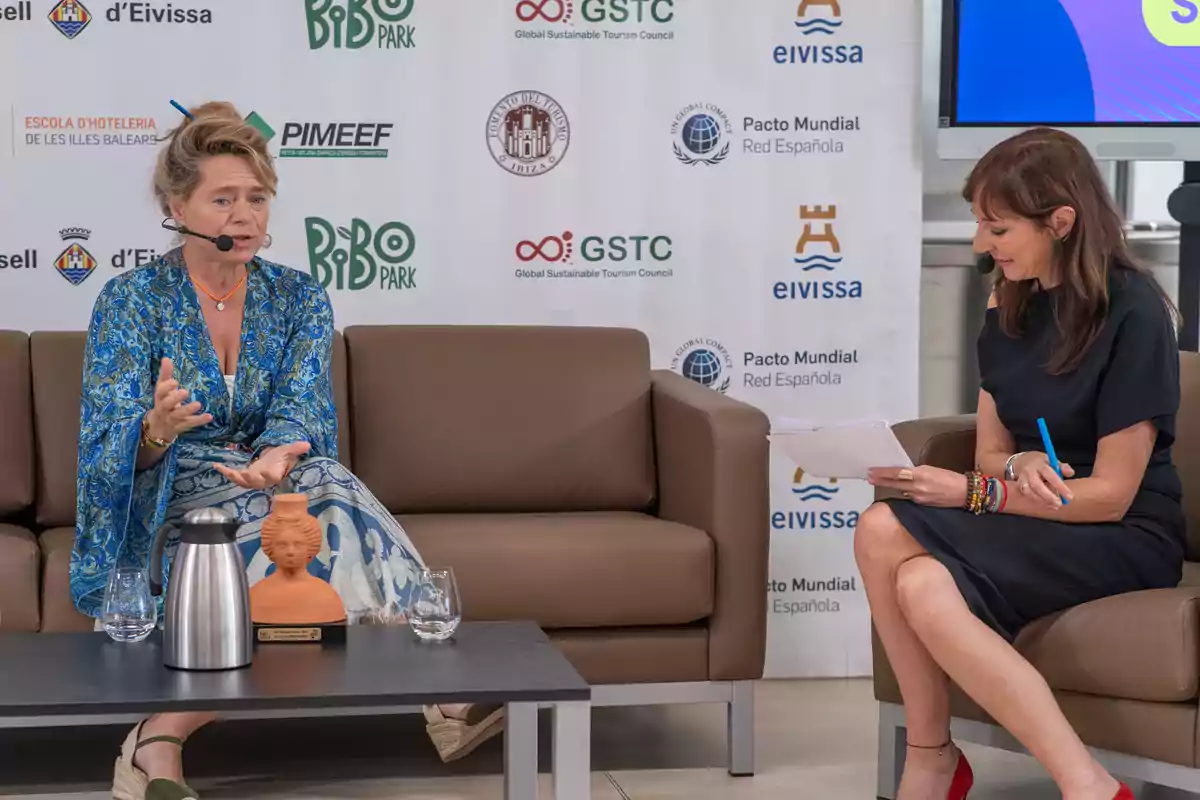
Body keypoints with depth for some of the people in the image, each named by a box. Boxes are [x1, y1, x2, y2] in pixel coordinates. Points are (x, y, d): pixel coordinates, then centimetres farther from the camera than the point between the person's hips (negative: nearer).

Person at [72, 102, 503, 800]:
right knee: (330, 497, -31)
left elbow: (302, 404, -11)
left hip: (280, 490, 4)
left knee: (324, 489, -32)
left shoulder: (299, 297, 5)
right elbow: (109, 450, -11)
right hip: (169, 511, -4)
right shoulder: (130, 301, -3)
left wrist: (278, 453, -36)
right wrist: (156, 432, -36)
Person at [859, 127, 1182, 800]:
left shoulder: (1133, 314, -14)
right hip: (1035, 517, 7)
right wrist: (1021, 466, -13)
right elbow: (991, 453, 11)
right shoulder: (1009, 310, 8)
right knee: (881, 531, -23)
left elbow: (1110, 493, -15)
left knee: (928, 587, -31)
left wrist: (971, 493, -20)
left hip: (1124, 536, -7)